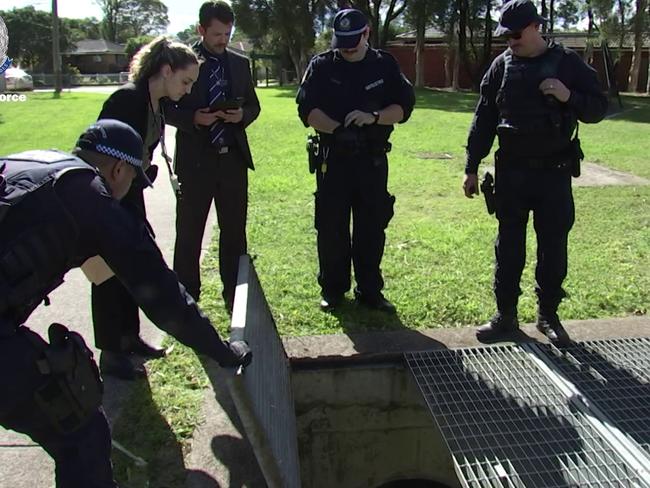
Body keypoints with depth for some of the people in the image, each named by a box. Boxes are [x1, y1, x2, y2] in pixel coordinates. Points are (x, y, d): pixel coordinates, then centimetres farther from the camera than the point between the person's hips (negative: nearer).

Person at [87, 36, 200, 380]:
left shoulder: (157, 104, 3)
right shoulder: (127, 99, -23)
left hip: (130, 194, 9)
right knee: (110, 274, 0)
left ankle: (129, 338, 30)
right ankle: (110, 354, 12)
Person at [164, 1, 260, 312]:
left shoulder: (240, 64, 10)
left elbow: (254, 105, 16)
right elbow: (166, 108, 0)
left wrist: (242, 115, -6)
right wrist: (194, 118, -17)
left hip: (233, 158, 4)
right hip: (195, 158, -3)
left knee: (235, 230, 9)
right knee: (189, 232, 5)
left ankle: (235, 294, 22)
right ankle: (186, 296, 17)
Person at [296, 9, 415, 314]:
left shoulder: (385, 65, 6)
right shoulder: (321, 66, 2)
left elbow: (404, 106, 0)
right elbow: (307, 109, -7)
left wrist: (374, 117, -19)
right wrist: (337, 130, -24)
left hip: (373, 160, 1)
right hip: (333, 158, -1)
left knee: (372, 227, 6)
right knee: (331, 227, 4)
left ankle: (370, 290, 18)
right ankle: (332, 289, 19)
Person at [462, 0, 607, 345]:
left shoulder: (568, 64, -1)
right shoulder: (501, 66, 4)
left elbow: (598, 109, 1)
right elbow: (483, 120, 6)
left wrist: (569, 97, -19)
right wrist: (471, 168, 3)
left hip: (554, 172, -1)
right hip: (511, 172, 1)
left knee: (554, 247, 5)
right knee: (509, 246, 6)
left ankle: (548, 315, 21)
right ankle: (506, 315, 17)